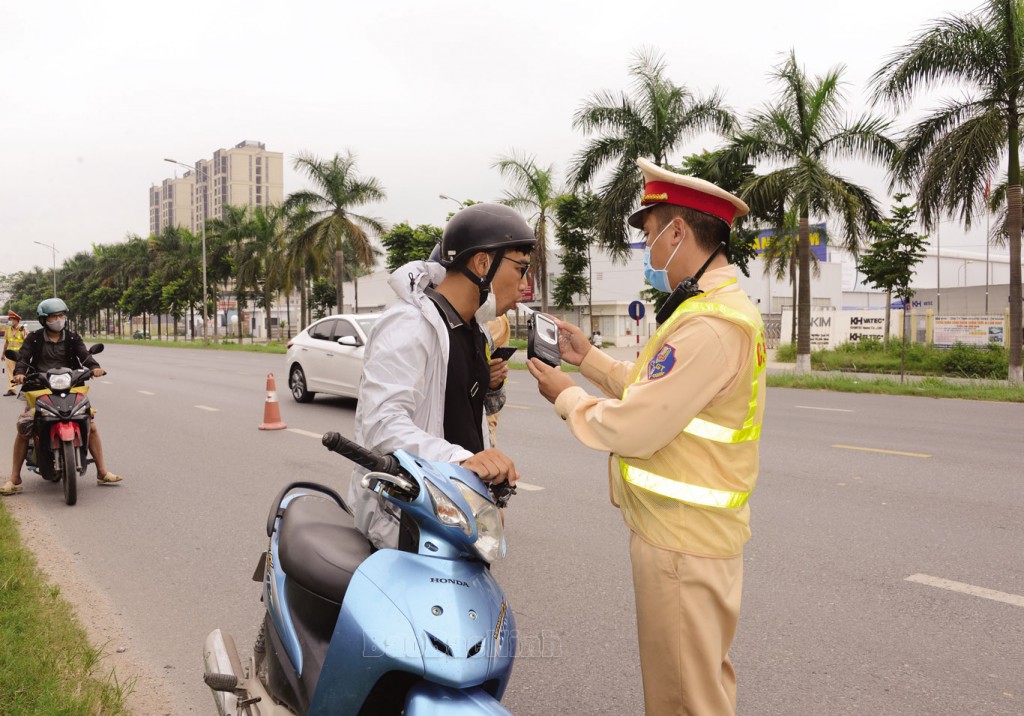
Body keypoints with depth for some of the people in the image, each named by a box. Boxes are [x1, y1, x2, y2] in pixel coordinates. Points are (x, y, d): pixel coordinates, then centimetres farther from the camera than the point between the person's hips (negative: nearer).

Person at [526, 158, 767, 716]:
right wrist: (589, 358, 14)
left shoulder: (711, 325, -24)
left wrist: (566, 397, -7)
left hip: (680, 541, -10)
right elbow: (656, 391, 17)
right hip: (691, 529, 10)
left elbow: (633, 429, -23)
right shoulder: (720, 305, 12)